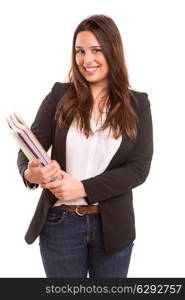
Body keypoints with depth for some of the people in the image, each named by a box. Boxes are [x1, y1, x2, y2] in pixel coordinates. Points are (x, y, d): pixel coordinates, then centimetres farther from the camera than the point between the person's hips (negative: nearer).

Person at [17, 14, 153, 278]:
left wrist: (83, 188, -19)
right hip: (60, 223, 0)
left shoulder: (137, 104, -3)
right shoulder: (60, 95, -4)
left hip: (113, 225, 1)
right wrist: (30, 173, -30)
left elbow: (139, 168, -9)